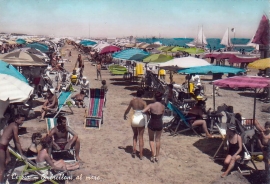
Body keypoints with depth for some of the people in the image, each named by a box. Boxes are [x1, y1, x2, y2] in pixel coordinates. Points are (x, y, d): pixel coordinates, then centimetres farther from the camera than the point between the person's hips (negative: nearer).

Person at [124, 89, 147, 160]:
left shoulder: (132, 101, -1)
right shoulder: (143, 102, -11)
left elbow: (127, 110, 10)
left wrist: (124, 115, 27)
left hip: (134, 119, 3)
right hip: (141, 119, -2)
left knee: (135, 135, 25)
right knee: (141, 137, 8)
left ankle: (134, 150, 12)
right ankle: (141, 155, 11)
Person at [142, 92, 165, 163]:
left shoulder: (151, 105, -17)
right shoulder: (163, 107, -9)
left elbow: (143, 111, -24)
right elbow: (161, 115, 4)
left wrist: (149, 111, -3)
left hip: (152, 124, -2)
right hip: (159, 124, 2)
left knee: (151, 140, 19)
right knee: (157, 140, 19)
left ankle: (153, 156, 13)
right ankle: (157, 156, 26)